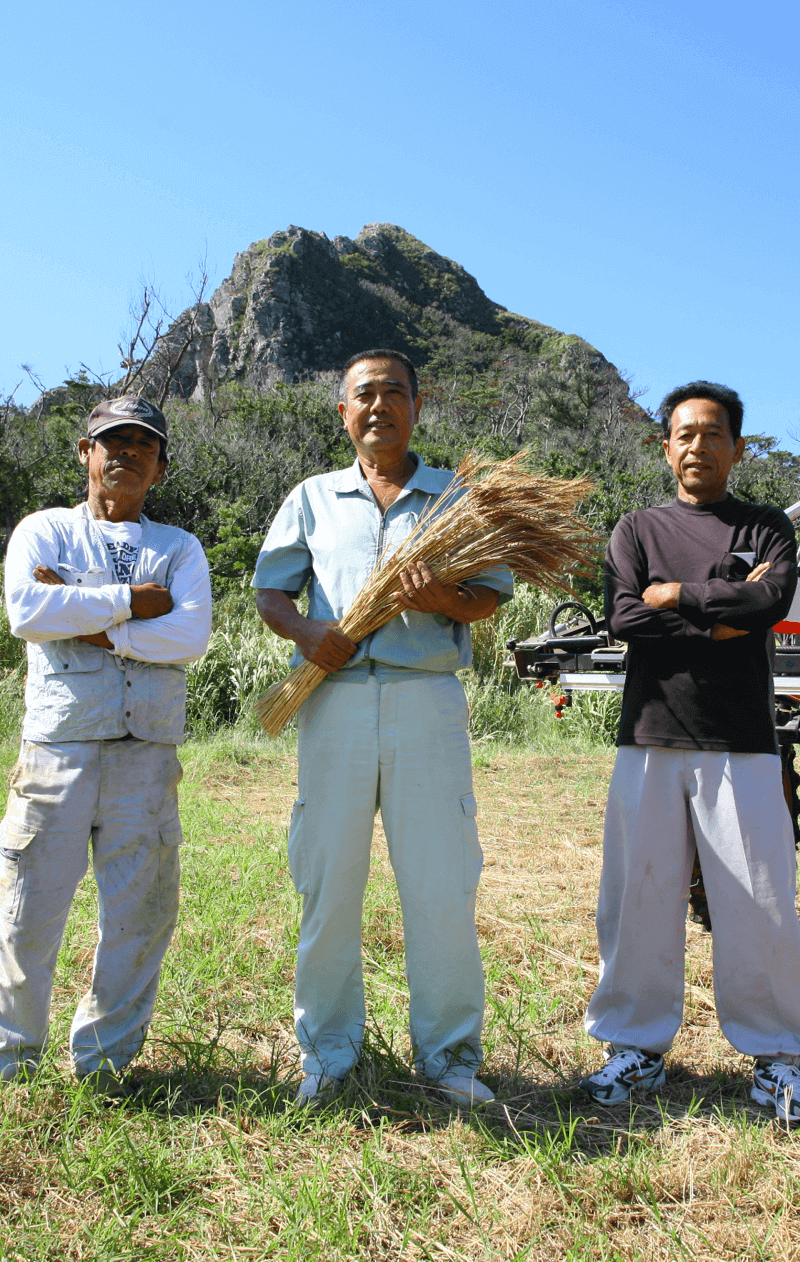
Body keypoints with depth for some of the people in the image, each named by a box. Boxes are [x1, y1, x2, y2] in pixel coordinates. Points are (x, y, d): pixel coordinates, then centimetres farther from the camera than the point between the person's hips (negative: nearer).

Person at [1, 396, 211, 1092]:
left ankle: (104, 1056, 22)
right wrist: (132, 600, -8)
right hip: (59, 741, -1)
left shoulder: (180, 547, 14)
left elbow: (192, 635, -4)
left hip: (149, 749, 2)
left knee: (142, 909, 4)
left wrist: (89, 625, -9)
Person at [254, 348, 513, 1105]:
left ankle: (447, 1050, 18)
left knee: (442, 883, 0)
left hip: (427, 702, -1)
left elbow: (492, 596, 8)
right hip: (336, 701, 1)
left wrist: (443, 599, -13)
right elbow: (271, 592, 14)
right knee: (328, 881, 4)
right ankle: (328, 1051, 20)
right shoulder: (313, 499, 17)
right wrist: (305, 630, -7)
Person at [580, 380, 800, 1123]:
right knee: (638, 897, 4)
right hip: (650, 740, 1)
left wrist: (678, 595, -5)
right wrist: (723, 617, -6)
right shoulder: (638, 530, 12)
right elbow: (624, 617, -5)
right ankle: (637, 1046, 20)